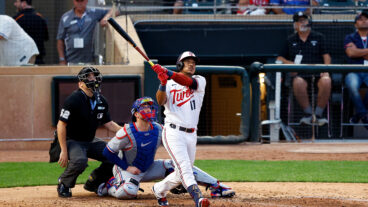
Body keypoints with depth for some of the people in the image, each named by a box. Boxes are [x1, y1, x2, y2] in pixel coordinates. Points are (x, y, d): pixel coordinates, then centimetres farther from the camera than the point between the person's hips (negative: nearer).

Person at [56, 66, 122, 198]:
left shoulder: (101, 101, 4)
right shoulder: (73, 100, -19)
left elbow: (108, 123, 11)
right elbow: (61, 125, -19)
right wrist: (64, 151, -23)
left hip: (90, 141, 8)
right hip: (72, 141, -8)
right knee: (79, 161, -36)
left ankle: (93, 183, 17)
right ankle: (63, 184, -6)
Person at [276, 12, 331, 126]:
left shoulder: (318, 37, 21)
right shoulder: (290, 40, 23)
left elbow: (326, 56, 13)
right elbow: (279, 58, 22)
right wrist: (288, 63, -1)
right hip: (299, 73, 0)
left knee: (326, 81, -37)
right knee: (298, 82, -39)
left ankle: (318, 115, -28)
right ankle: (308, 113, -27)